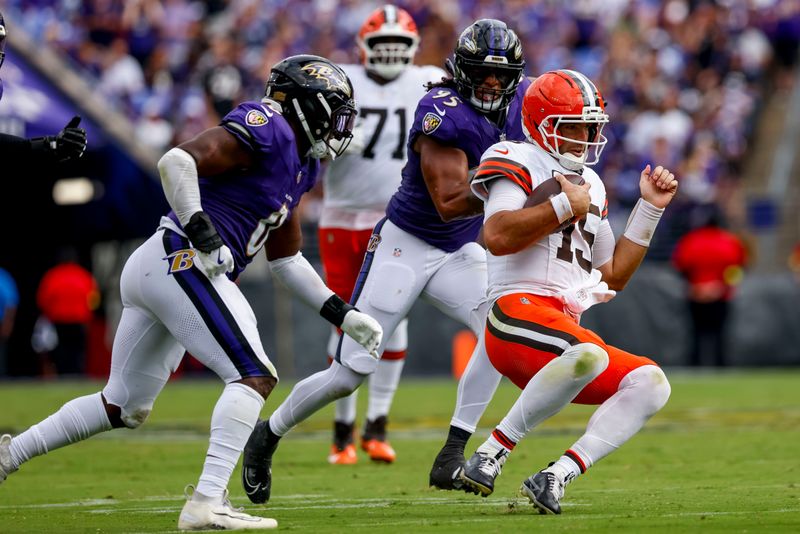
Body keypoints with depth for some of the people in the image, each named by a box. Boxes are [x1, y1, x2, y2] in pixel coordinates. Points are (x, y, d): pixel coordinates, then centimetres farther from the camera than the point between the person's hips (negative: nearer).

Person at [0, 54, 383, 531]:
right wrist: (205, 237, -23)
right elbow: (178, 161, -22)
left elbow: (286, 258, 28)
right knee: (254, 377, -15)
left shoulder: (298, 163, 21)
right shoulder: (265, 129, -9)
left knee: (126, 406, 19)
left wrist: (342, 314, 23)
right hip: (182, 264, -10)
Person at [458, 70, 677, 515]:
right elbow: (498, 236, -19)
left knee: (650, 383, -10)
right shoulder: (519, 162, 1)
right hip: (519, 310, -9)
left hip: (566, 327, 9)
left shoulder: (590, 185, 26)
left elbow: (613, 277, 28)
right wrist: (565, 205, -9)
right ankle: (492, 454, -24)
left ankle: (555, 477, -20)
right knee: (588, 355, -37)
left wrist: (650, 209, 23)